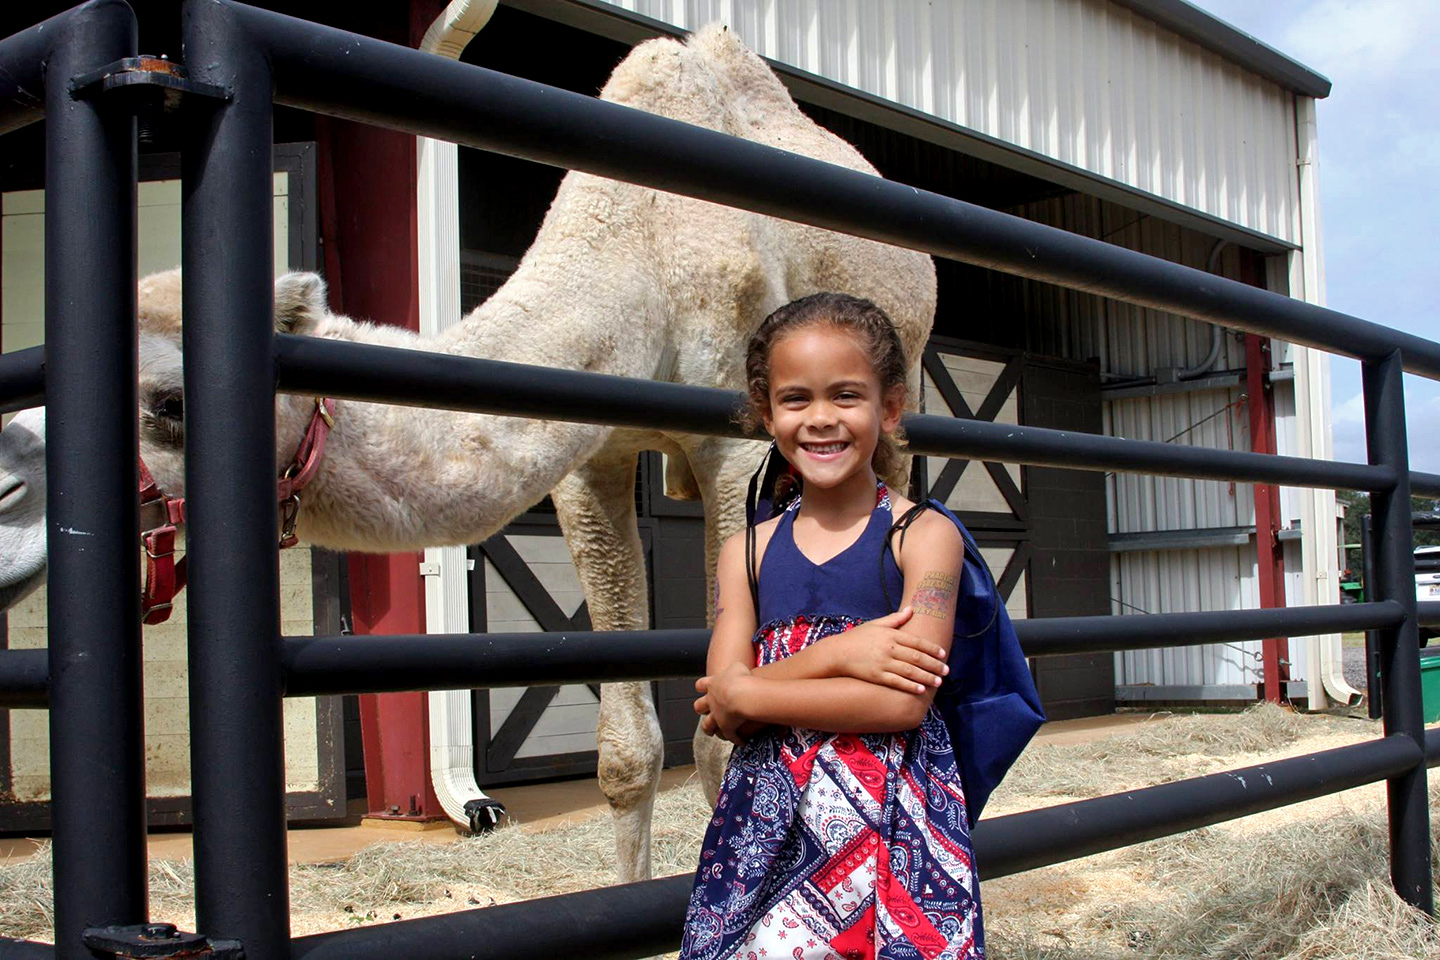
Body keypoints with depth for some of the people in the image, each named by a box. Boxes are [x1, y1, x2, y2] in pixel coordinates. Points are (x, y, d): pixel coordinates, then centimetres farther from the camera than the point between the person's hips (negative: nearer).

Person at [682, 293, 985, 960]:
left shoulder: (924, 536, -2)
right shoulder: (747, 552, 9)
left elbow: (905, 703, -13)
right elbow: (724, 707, -1)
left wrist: (746, 695, -9)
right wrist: (838, 653, -16)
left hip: (892, 820, -3)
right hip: (768, 822, 3)